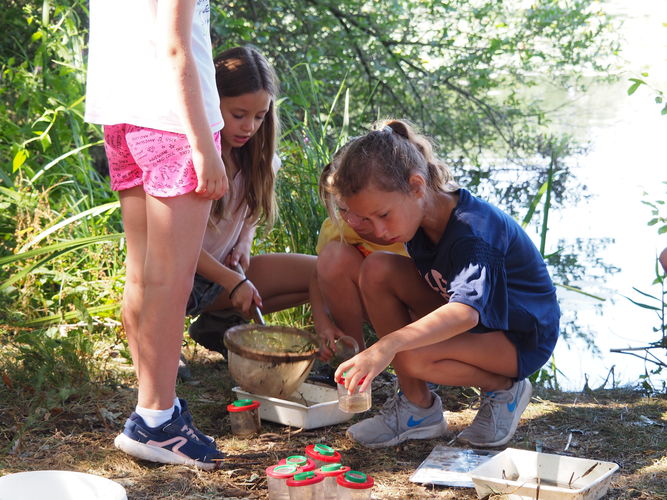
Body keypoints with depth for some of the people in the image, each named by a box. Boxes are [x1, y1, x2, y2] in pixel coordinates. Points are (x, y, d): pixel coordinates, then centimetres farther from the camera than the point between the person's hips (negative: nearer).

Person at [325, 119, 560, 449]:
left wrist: (388, 345, -62)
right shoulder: (418, 213, -9)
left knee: (413, 357, -34)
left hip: (522, 340, -8)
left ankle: (503, 387, -3)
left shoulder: (473, 230, -33)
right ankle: (417, 406, -7)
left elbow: (466, 311, -49)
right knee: (376, 269, -16)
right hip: (458, 319, 8)